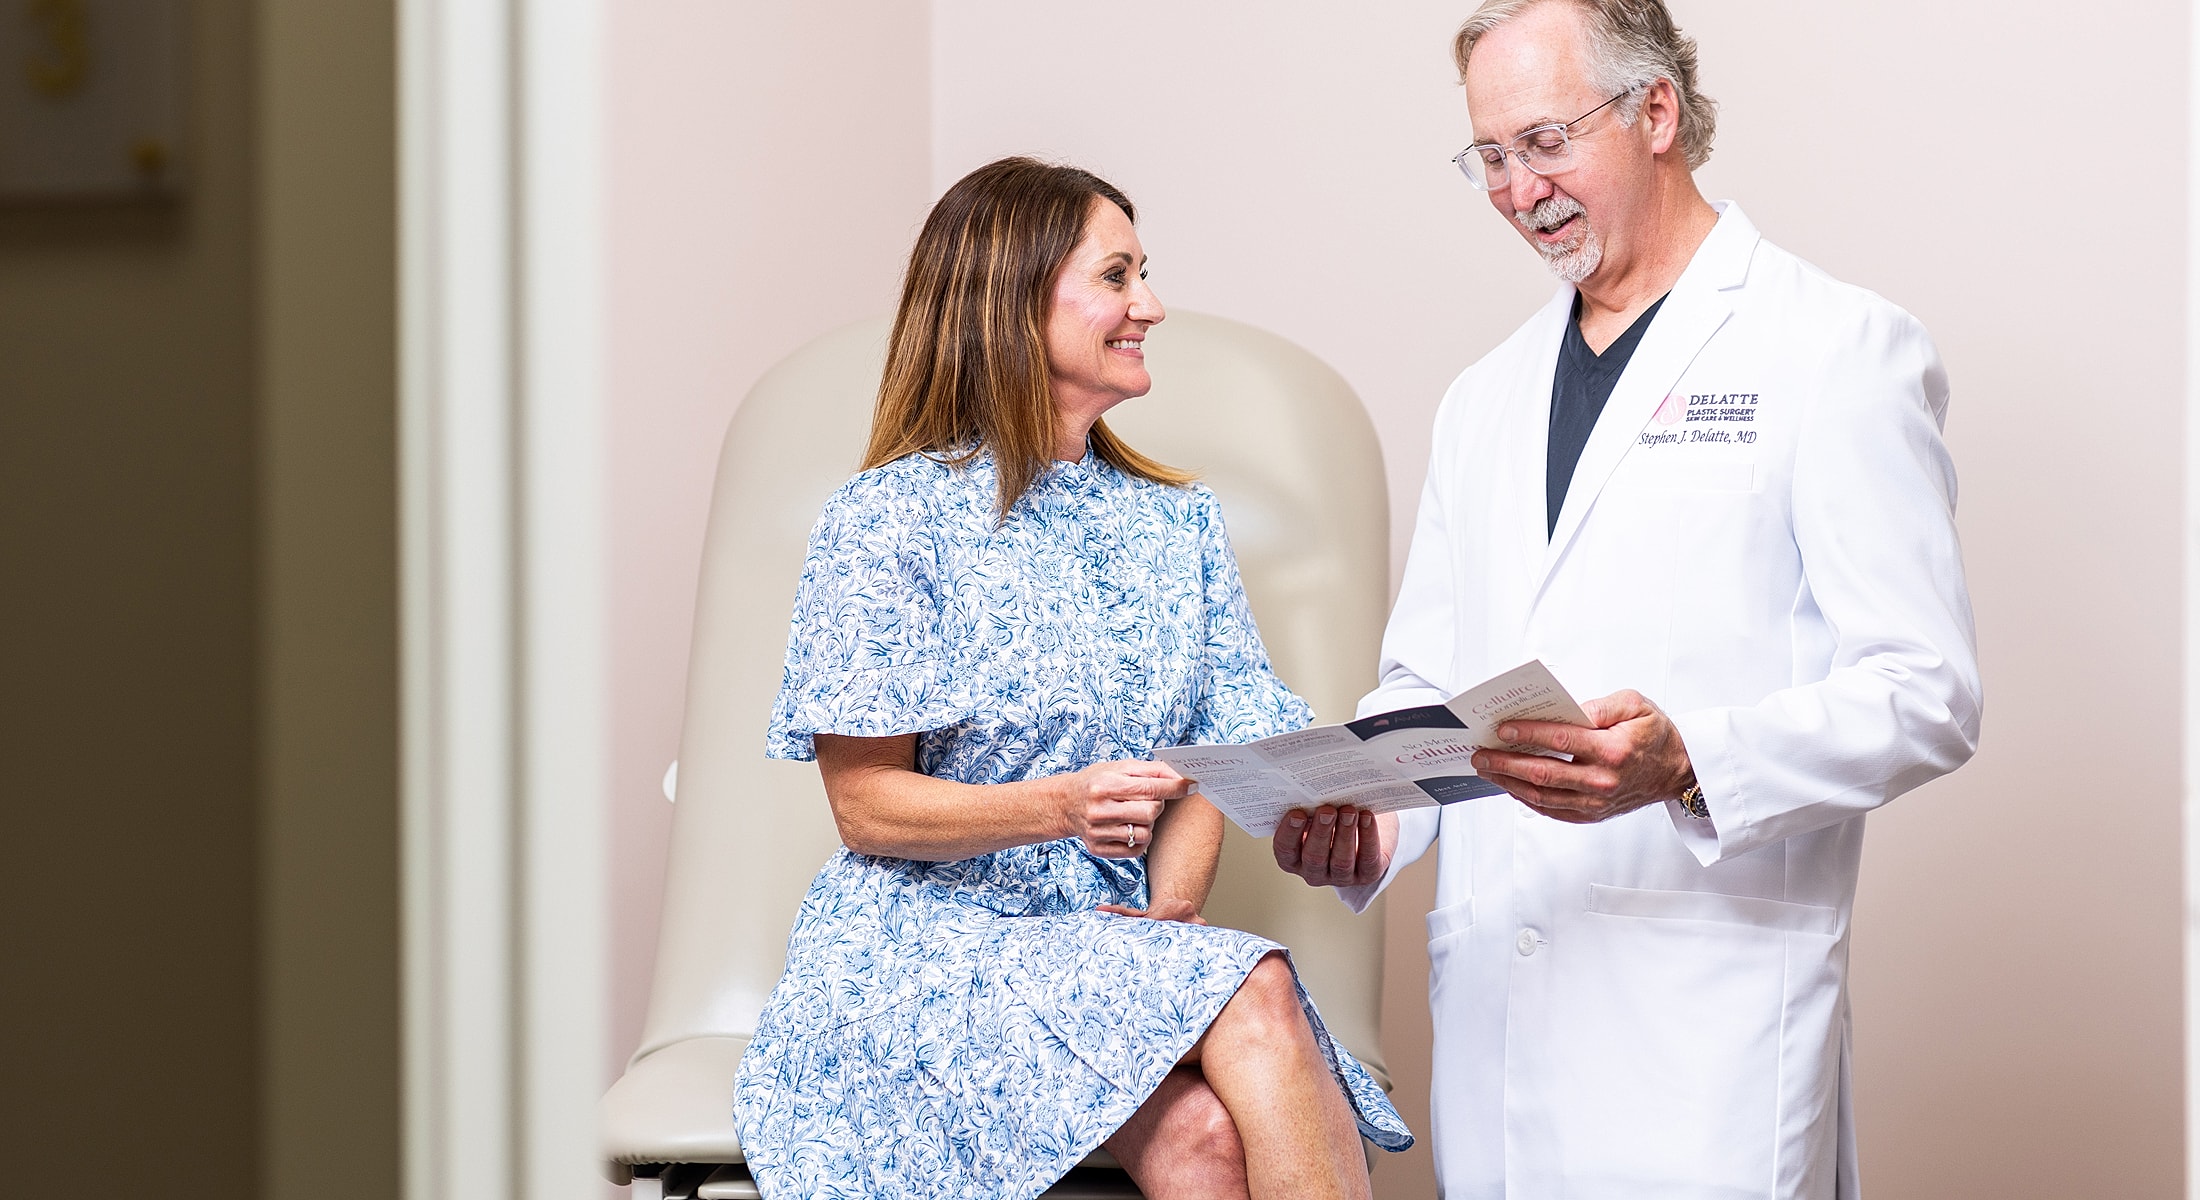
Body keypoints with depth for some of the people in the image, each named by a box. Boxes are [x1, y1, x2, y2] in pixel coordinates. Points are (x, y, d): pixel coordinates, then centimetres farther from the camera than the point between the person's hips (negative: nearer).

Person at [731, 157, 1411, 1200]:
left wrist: (1169, 911, -9)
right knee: (1254, 996, -31)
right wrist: (1062, 809, -22)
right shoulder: (890, 519, -2)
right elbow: (867, 807, -5)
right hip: (933, 941, -4)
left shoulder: (1177, 523, 17)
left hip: (1122, 949, 4)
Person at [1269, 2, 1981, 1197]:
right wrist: (1359, 816, -1)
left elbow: (1923, 693, -8)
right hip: (1490, 1004, 6)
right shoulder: (1486, 399, 20)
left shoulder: (1838, 351, -1)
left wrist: (1686, 763, -24)